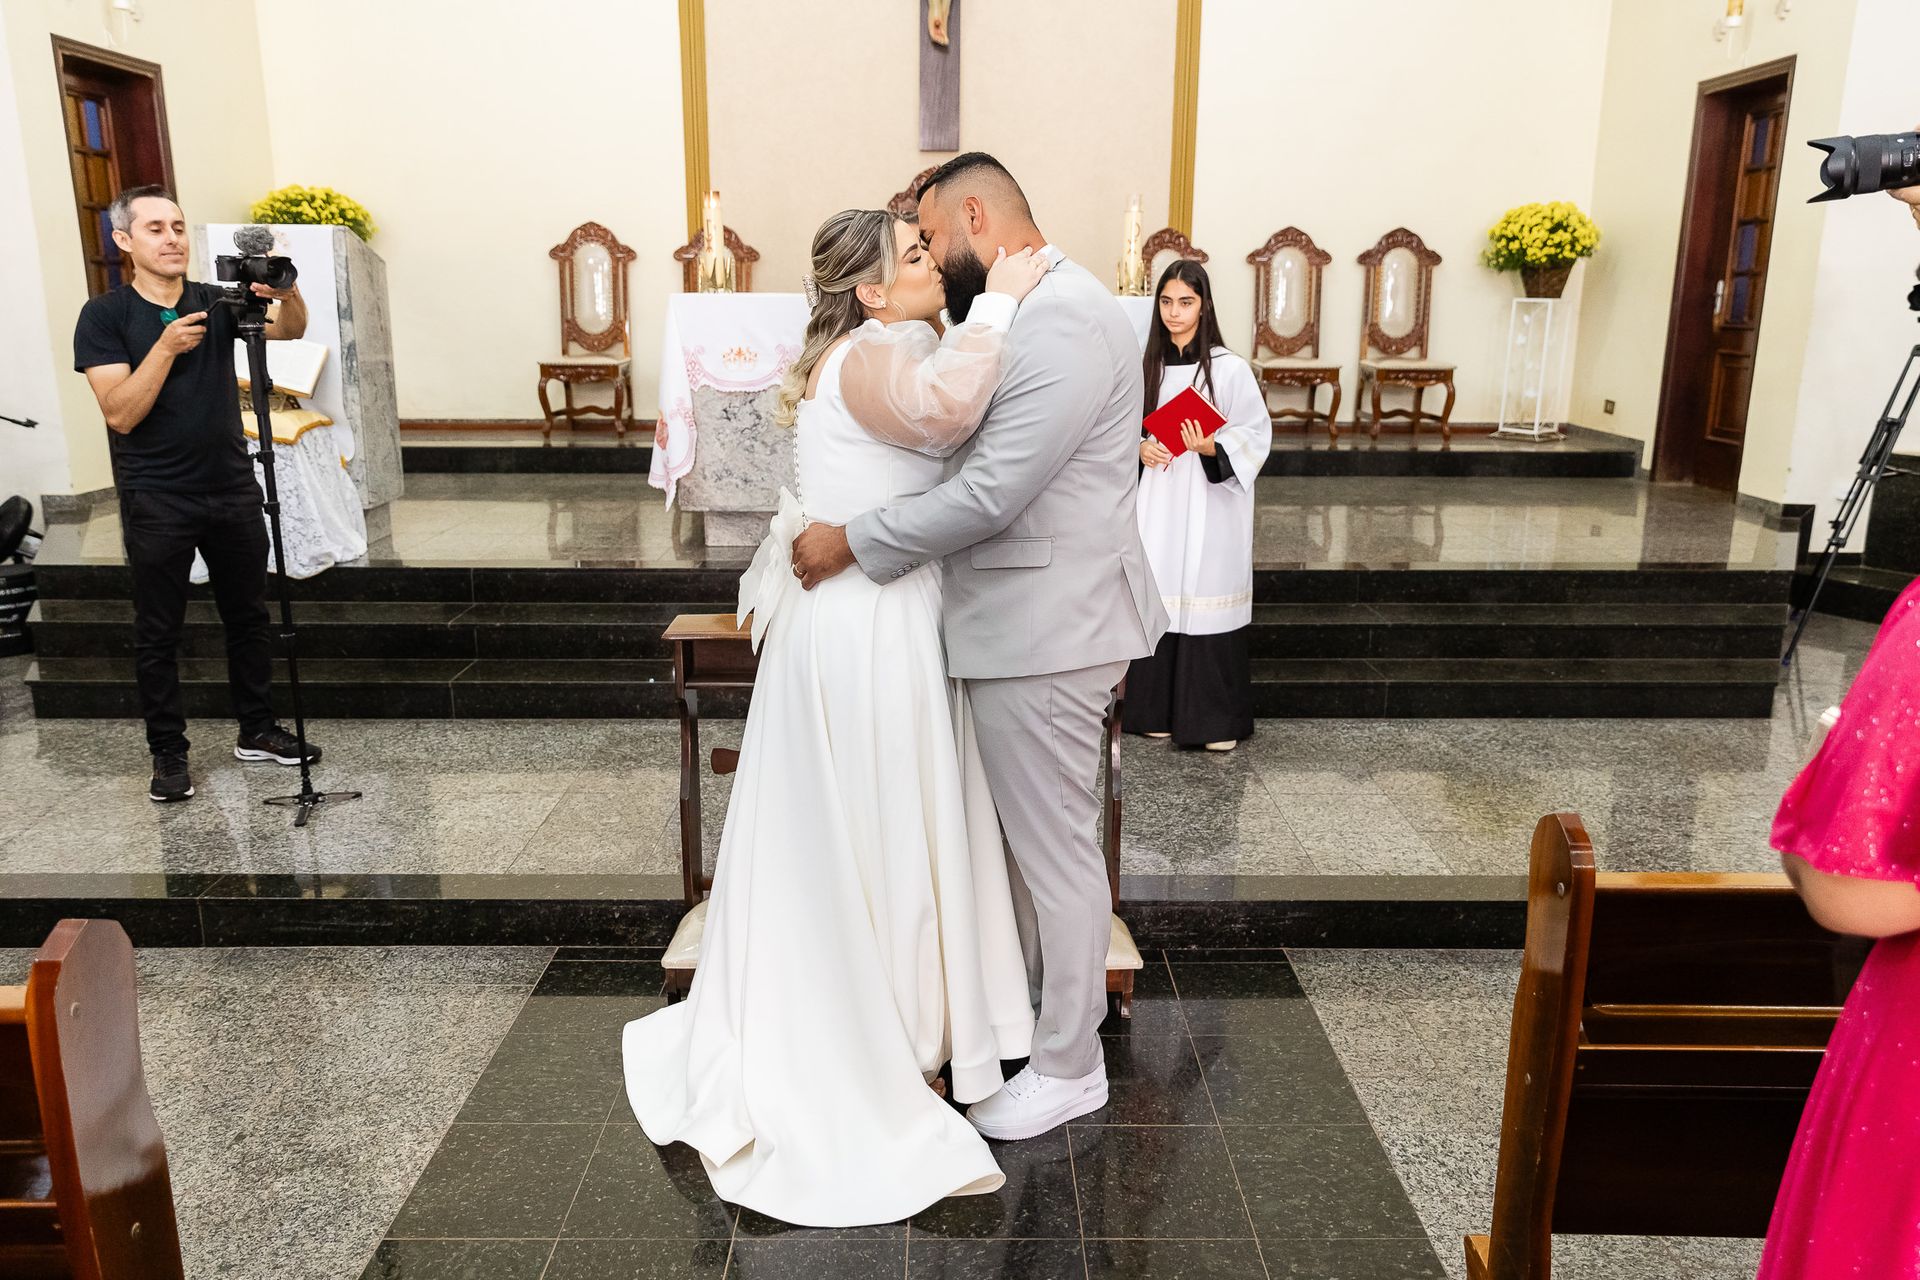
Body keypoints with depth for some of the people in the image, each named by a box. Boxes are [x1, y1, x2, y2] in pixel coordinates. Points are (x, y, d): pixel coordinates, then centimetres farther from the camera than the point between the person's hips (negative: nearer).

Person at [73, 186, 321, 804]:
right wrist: (166, 347, -24)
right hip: (157, 503, -3)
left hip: (232, 491, 4)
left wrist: (288, 294, -31)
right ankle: (168, 753, 13)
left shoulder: (216, 302, 6)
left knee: (249, 617, 11)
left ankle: (257, 731, 24)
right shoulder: (104, 316, -4)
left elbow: (290, 331, -9)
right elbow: (119, 413, -14)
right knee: (158, 634, 3)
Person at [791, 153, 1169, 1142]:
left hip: (1047, 627, -10)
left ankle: (1069, 1068, 20)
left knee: (1057, 847, 3)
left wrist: (853, 543, -16)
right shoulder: (1036, 310, 14)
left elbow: (993, 491, -25)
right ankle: (1038, 1011, 38)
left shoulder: (1062, 320, -20)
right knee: (1030, 834, 20)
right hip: (1026, 618, 10)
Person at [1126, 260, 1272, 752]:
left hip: (1210, 504, -4)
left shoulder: (1230, 369, -5)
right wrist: (1139, 449, -3)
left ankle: (1216, 718, 6)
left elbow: (1257, 433, -5)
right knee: (1161, 598, 5)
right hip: (1159, 502, 4)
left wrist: (1211, 448, -21)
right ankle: (1159, 709, 16)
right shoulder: (1150, 366, 9)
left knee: (1207, 599, -4)